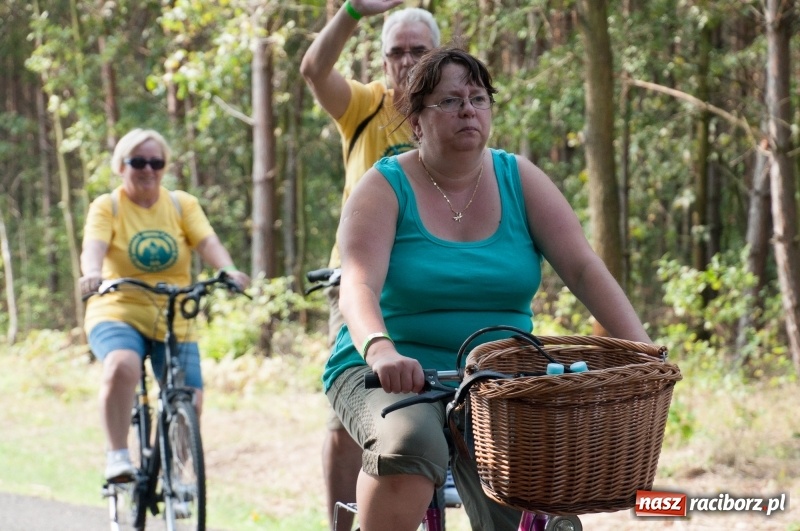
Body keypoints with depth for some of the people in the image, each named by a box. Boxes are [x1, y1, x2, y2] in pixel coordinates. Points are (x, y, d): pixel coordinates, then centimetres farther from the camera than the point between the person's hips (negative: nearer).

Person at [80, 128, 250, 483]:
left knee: (189, 402, -8)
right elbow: (94, 247, -17)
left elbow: (208, 243, -9)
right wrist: (92, 274, -41)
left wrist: (229, 271, -31)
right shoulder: (107, 207, 0)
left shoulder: (183, 205, 6)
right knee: (122, 367, -35)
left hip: (174, 323, 3)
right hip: (118, 314, -3)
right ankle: (117, 456, -24)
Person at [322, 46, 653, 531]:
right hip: (391, 376, -3)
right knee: (412, 442, -37)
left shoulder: (519, 181, 2)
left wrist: (644, 354, -22)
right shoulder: (385, 188, -6)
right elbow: (358, 287, -22)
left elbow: (585, 269, -8)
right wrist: (380, 350, -44)